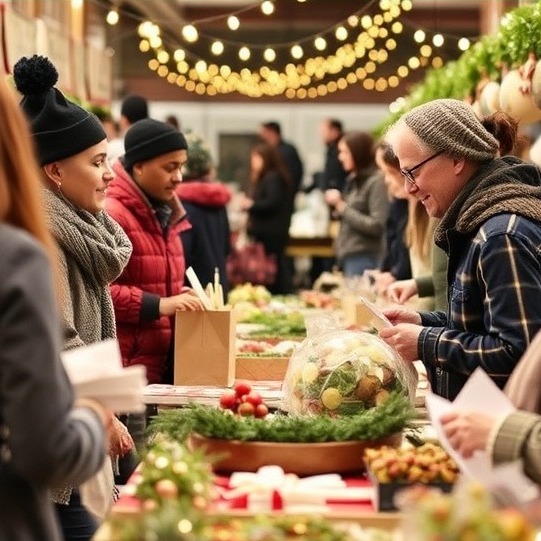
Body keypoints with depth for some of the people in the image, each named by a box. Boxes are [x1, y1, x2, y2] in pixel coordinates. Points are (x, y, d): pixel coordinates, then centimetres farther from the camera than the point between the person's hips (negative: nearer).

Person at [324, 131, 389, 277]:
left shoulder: (376, 182, -11)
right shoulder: (354, 180, 14)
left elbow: (376, 226, -17)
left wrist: (342, 206, -14)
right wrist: (336, 206, 5)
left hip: (363, 259, -8)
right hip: (348, 257, 8)